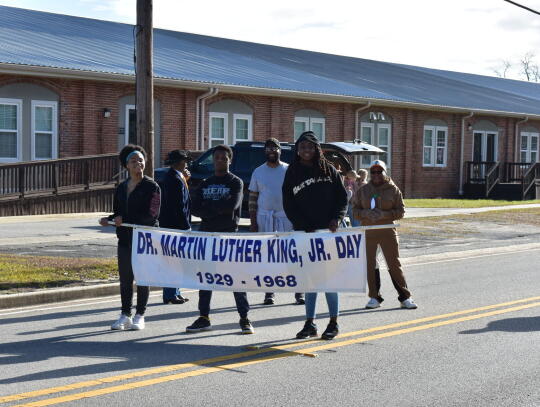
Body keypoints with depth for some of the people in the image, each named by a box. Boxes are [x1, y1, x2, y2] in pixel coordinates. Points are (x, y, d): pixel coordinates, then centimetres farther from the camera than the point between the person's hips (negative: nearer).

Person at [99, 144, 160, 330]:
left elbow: (151, 214, -15)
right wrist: (109, 219, -6)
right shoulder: (122, 188, 12)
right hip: (125, 239, 5)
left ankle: (139, 316, 13)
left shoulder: (151, 186, -6)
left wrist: (125, 220, -19)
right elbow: (118, 213, 16)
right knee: (125, 278, 7)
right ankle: (125, 315, 17)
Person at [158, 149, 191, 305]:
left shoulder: (169, 177, 13)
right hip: (176, 225, -10)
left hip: (168, 224, 10)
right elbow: (180, 206, -20)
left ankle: (174, 293, 22)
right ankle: (171, 295, 1)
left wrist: (184, 180, 10)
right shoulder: (176, 180, -18)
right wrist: (186, 225, -16)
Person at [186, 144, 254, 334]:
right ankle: (204, 317, 13)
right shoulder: (205, 184, 15)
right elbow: (195, 208, 3)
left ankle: (244, 317, 4)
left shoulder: (235, 182, 2)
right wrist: (218, 210, -12)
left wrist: (208, 208, -8)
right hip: (206, 234, 5)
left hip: (229, 234, -4)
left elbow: (232, 205, -15)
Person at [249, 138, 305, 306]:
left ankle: (298, 292, 1)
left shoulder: (288, 170, 4)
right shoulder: (258, 172, 8)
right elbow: (252, 198, 8)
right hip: (264, 217, 2)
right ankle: (269, 292, 11)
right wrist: (253, 221, 1)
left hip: (286, 217, -2)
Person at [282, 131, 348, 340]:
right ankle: (310, 324, 11)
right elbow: (288, 206, 4)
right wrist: (306, 228, -7)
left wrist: (336, 218, -10)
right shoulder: (292, 174, 7)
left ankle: (333, 323, 7)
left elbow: (342, 197, 7)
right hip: (304, 233, 1)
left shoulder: (329, 170, 7)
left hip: (328, 231, -1)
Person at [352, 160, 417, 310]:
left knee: (394, 264, -1)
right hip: (368, 232, 2)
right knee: (370, 265, 5)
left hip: (388, 232, -2)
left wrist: (384, 214, -17)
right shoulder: (363, 190, 8)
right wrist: (365, 213, -13)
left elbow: (400, 211, -1)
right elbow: (355, 210, 8)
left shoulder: (393, 190, 1)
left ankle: (405, 297, 7)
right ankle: (374, 297, 16)